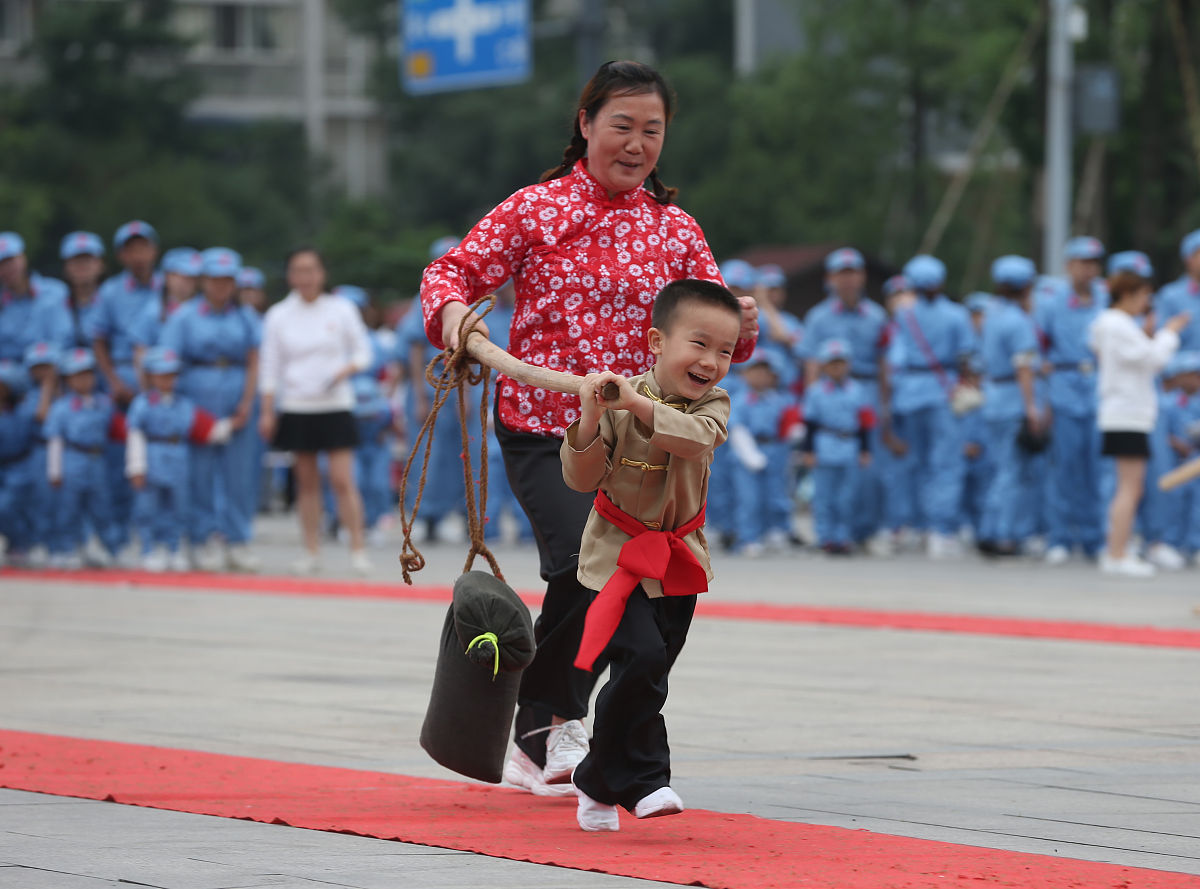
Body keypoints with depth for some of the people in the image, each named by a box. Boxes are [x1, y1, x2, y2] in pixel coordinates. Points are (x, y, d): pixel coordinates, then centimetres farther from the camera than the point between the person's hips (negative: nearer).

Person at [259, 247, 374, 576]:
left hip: (335, 406, -2)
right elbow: (270, 367, 7)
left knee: (343, 480, -9)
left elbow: (362, 352, 7)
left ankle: (358, 549, -4)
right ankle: (312, 551, 11)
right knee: (307, 482, 4)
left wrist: (344, 371, -14)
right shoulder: (278, 316, 4)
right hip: (296, 409, 2)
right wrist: (267, 412, 3)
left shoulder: (341, 310, 1)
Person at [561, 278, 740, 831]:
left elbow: (697, 436, -29)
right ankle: (642, 779, -11)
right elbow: (581, 480, -15)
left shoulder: (713, 403, -6)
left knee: (648, 675, 12)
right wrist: (588, 423, -31)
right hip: (618, 554, -4)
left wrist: (638, 403, -40)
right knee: (641, 657, -23)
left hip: (678, 558, 4)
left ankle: (598, 783, 29)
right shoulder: (615, 400, -15)